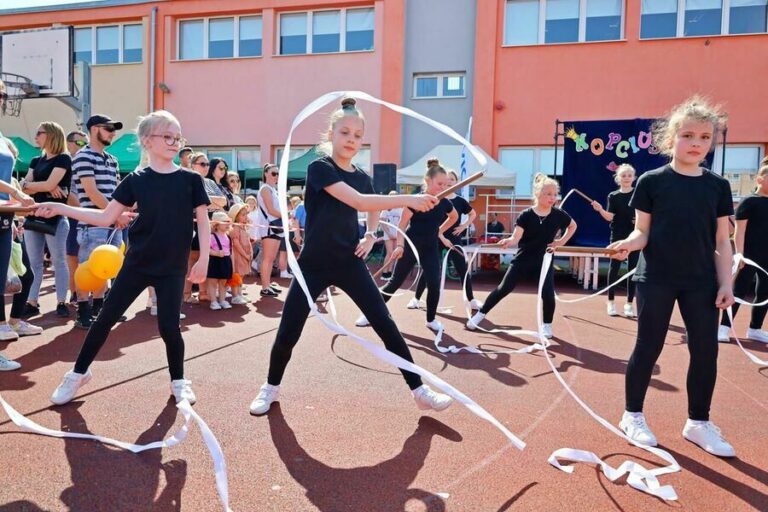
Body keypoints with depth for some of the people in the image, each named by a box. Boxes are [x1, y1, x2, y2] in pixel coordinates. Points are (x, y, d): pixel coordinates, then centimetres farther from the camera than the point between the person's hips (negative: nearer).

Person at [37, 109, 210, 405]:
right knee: (106, 317, 7)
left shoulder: (190, 180, -3)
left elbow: (203, 221, -1)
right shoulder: (136, 180, 0)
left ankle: (178, 381, 20)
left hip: (172, 267, -2)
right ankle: (78, 373, 27)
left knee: (168, 326, -2)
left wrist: (203, 260, -7)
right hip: (137, 263, 2)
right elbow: (106, 217, 2)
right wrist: (60, 208, -6)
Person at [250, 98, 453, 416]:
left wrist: (370, 236, 9)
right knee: (287, 333, 2)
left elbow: (373, 206, 29)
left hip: (350, 262, 4)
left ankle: (419, 391, 10)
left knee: (386, 325, -1)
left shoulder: (362, 177, 6)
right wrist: (409, 200, -34)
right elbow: (358, 201, -27)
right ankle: (271, 387, 29)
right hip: (314, 264, -4)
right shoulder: (319, 168, -12)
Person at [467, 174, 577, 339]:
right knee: (503, 289, -1)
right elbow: (516, 237, -18)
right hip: (522, 260, -1)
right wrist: (508, 241, -41)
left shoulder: (559, 215, -4)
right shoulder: (526, 214, -11)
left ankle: (547, 325, 18)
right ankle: (479, 315, 10)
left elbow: (573, 226, 17)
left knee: (548, 294, -6)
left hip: (544, 261, 2)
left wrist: (561, 241, 4)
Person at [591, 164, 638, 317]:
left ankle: (629, 303, 13)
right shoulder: (613, 196, -1)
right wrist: (600, 210, -27)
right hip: (617, 236, -1)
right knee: (614, 267, 2)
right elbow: (609, 217, -9)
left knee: (633, 268, 4)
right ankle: (611, 302, 13)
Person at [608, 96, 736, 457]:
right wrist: (628, 243, -25)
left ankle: (698, 423, 25)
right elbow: (643, 232, -3)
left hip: (701, 281, 4)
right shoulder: (652, 181, -3)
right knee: (648, 347, 4)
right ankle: (633, 415, 20)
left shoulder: (718, 186, 6)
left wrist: (725, 283, 1)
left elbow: (721, 241, 7)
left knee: (706, 349, 7)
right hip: (656, 279, -3)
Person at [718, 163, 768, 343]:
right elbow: (740, 229, -11)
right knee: (739, 292, -4)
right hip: (750, 256, -7)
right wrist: (739, 254, -19)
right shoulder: (749, 202, -7)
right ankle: (724, 327, 4)